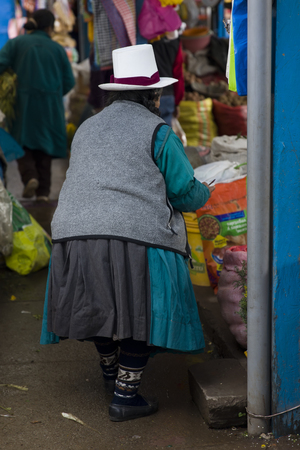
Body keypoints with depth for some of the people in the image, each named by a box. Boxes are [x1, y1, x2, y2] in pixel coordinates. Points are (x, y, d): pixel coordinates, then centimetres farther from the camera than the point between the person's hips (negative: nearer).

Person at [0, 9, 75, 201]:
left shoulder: (16, 43, 3)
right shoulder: (58, 49, 6)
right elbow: (69, 82, 3)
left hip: (24, 102, -1)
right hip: (50, 106, 1)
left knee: (23, 142, 8)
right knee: (44, 144, 9)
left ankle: (30, 176, -19)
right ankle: (43, 192, 3)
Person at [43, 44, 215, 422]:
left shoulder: (87, 128, 19)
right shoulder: (157, 131, 0)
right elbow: (184, 191, 0)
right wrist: (204, 193, 25)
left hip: (77, 233, 6)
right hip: (137, 239, -6)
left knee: (100, 305, 24)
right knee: (143, 315, 6)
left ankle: (110, 371, 43)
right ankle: (124, 396, 10)